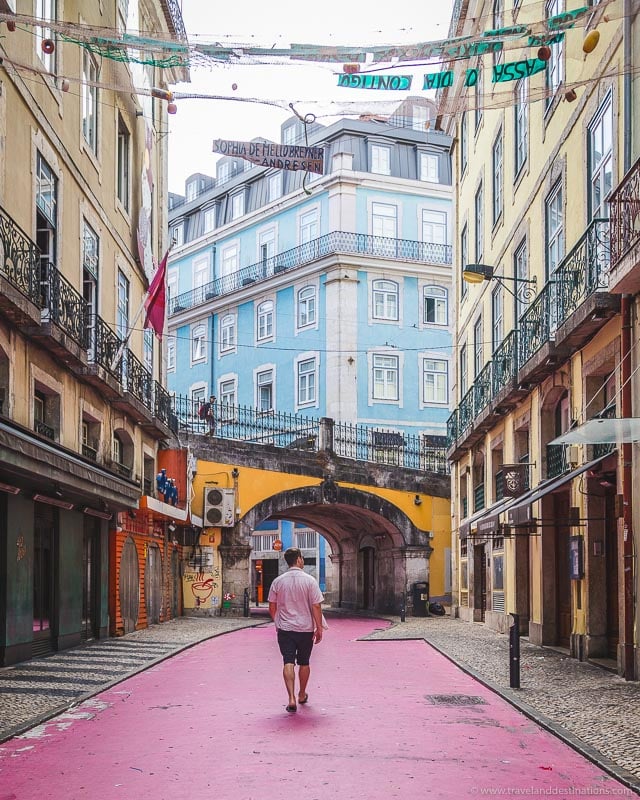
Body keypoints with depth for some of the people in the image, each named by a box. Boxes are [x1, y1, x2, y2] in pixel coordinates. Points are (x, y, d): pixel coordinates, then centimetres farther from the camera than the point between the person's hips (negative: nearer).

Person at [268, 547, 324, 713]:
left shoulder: (278, 581, 0)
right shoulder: (309, 580, -8)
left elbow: (272, 607, 7)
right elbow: (316, 606, -10)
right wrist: (319, 628, -3)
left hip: (285, 629, 1)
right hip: (305, 629, -1)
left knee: (288, 663, -4)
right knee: (304, 663, 16)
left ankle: (291, 698, -18)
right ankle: (302, 695, 32)